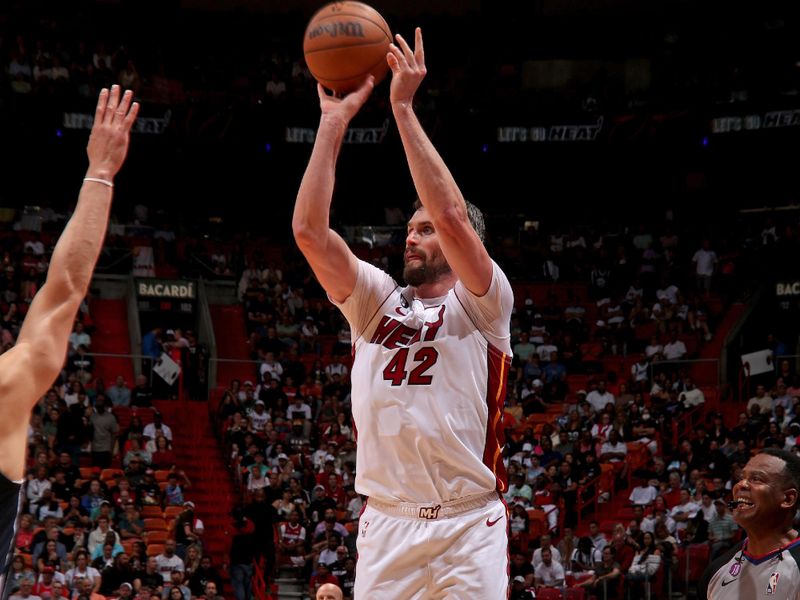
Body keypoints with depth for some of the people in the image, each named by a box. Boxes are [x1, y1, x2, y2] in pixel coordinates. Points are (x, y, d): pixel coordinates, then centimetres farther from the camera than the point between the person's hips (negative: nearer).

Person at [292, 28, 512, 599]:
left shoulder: (481, 305, 2)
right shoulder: (378, 301, 14)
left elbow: (452, 217, -15)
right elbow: (309, 231, 2)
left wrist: (404, 109, -12)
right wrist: (334, 122, -1)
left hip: (470, 526, -3)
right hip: (386, 525, 3)